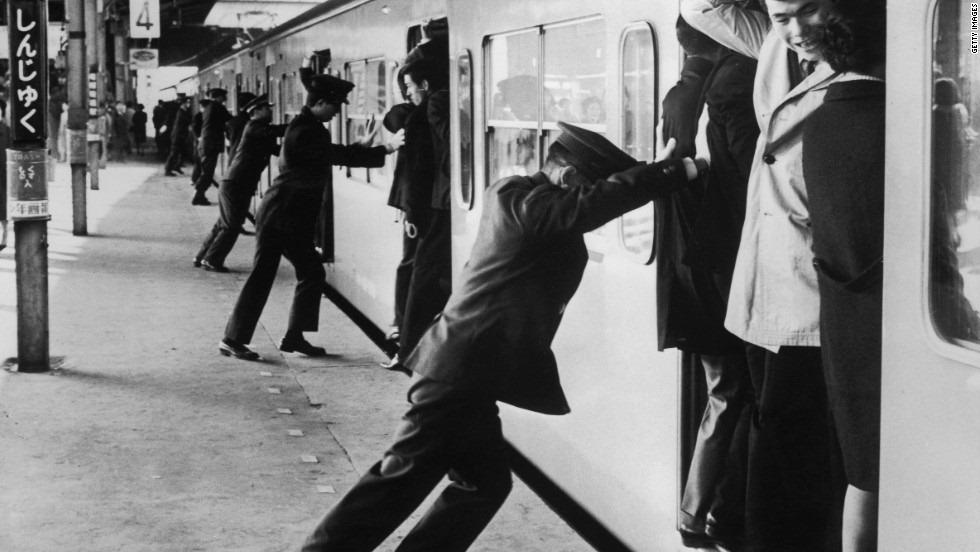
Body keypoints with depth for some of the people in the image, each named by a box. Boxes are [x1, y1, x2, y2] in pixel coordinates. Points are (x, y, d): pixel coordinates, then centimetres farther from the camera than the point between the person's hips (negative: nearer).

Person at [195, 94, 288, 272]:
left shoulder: (262, 132, 17)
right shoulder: (254, 127, -11)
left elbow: (277, 149, 14)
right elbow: (275, 131, -22)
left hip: (242, 186, 9)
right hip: (235, 185, -9)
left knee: (224, 224, 15)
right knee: (231, 226, -6)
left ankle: (201, 257, 22)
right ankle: (211, 260, 1)